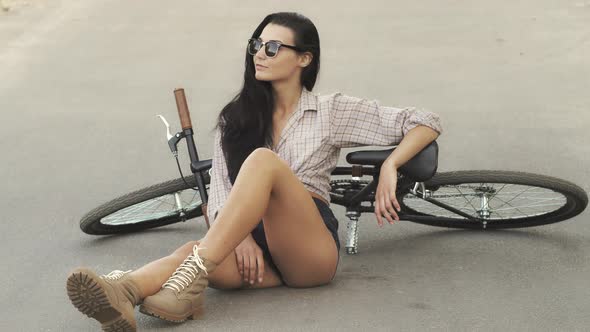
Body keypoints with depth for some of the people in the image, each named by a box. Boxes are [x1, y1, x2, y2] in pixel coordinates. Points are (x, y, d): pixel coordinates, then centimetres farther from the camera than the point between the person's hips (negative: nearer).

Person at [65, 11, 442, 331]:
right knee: (193, 251, -33)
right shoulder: (235, 117, 17)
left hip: (312, 251, -3)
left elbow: (427, 123, 11)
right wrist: (240, 235, -15)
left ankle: (191, 279, -45)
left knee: (262, 161, -30)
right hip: (258, 247, 3)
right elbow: (220, 192, 5)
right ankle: (123, 292, -65)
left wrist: (389, 167, -7)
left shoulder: (331, 110, 10)